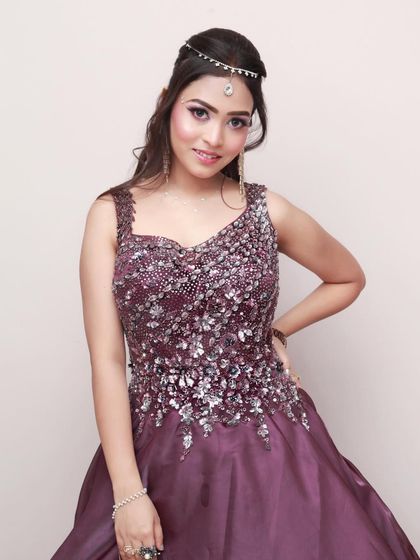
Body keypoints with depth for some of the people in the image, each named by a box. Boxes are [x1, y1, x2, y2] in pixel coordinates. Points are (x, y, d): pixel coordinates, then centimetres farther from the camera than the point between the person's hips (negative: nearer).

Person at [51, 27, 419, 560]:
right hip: (156, 455, 0)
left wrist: (275, 330, 4)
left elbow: (349, 278, 16)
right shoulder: (112, 215, -3)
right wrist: (128, 492, -11)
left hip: (268, 451, 1)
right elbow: (107, 360, -6)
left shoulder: (268, 212, -2)